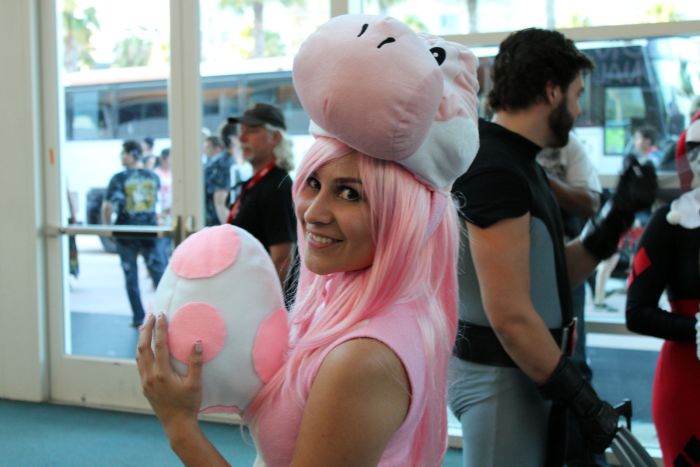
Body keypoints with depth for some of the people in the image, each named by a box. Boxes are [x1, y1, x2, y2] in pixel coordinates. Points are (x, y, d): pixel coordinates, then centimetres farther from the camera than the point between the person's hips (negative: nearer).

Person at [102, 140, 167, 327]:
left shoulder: (119, 178, -8)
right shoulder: (153, 177, 3)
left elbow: (107, 206, -11)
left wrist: (107, 227, 3)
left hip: (126, 233, -1)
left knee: (131, 276, 9)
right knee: (160, 273, 4)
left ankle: (138, 318, 11)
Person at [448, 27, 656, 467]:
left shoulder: (515, 163, 11)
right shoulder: (495, 171, -21)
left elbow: (553, 278, 13)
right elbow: (510, 315, -25)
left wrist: (616, 222, 6)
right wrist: (583, 399, -18)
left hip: (527, 370, 10)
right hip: (503, 377, -10)